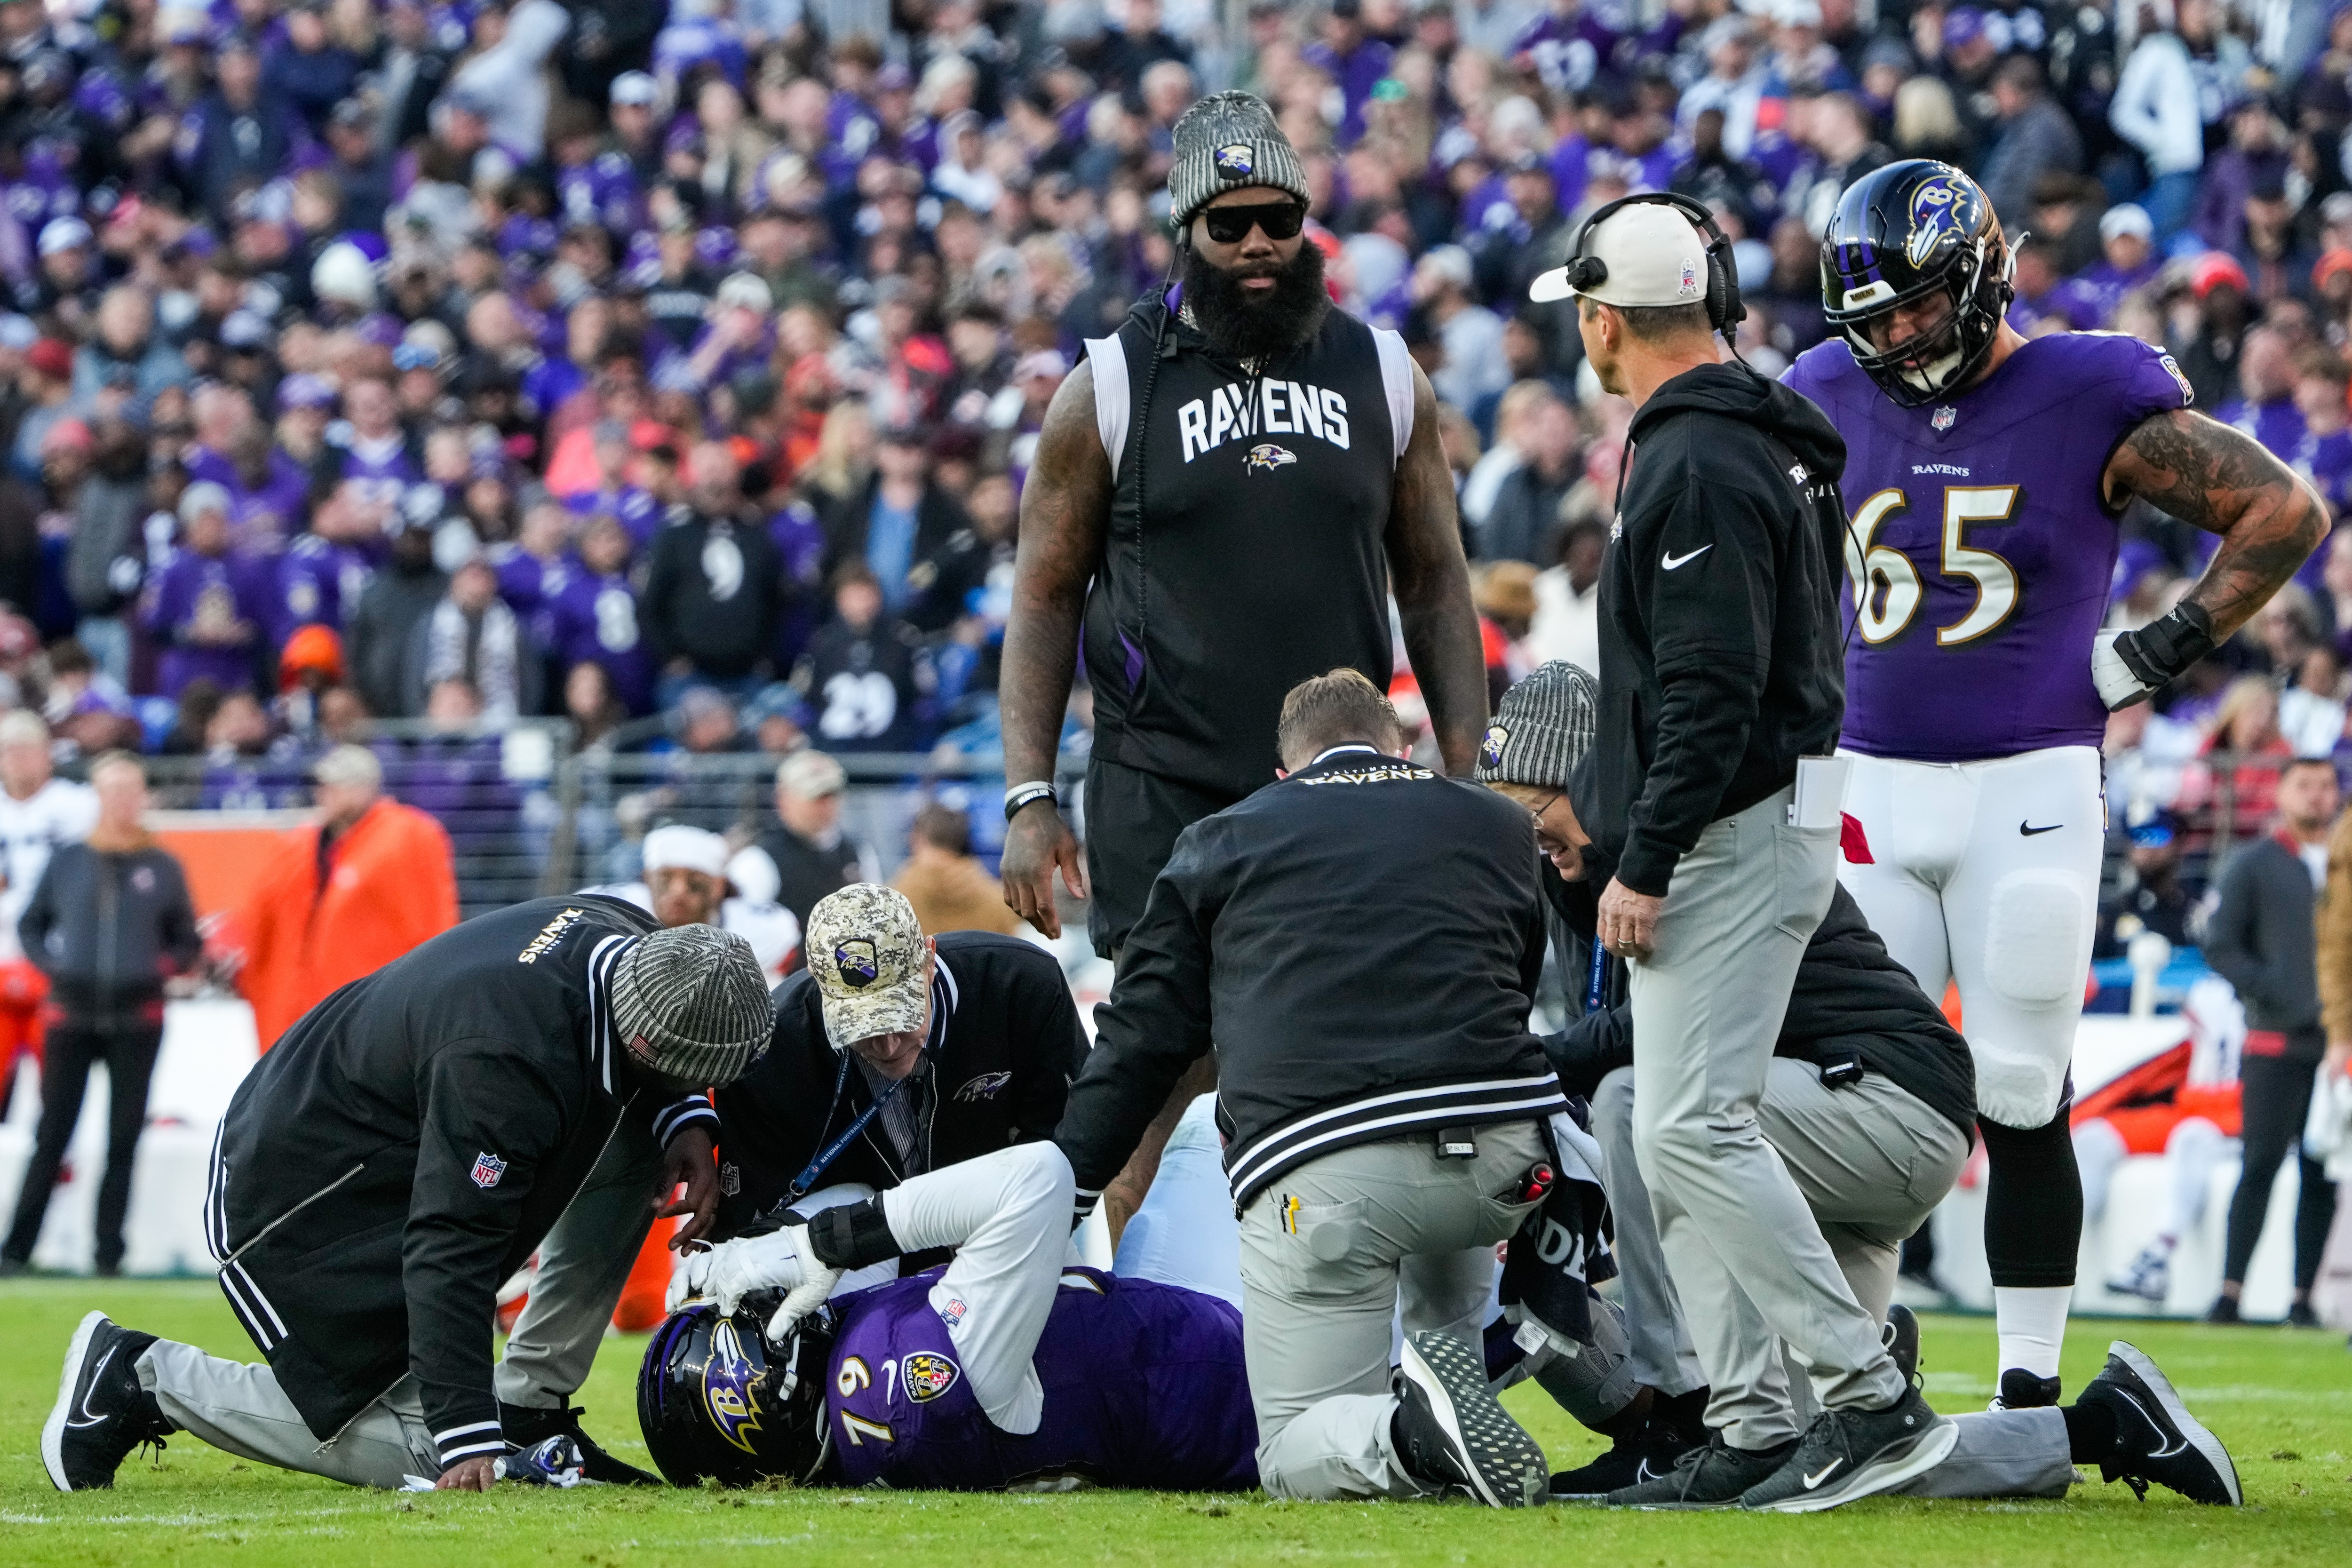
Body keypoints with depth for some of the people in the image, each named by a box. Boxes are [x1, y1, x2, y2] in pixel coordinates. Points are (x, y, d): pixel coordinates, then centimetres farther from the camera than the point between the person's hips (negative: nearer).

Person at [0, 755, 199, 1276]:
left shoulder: (162, 867, 3)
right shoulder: (68, 862, 5)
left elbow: (189, 944, 9)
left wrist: (158, 968, -9)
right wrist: (51, 964, -3)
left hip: (137, 1022, 0)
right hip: (73, 1017, 0)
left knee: (123, 1140, 3)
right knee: (52, 1136, -1)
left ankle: (109, 1252, 8)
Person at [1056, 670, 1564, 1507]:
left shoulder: (1219, 842, 19)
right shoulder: (1496, 826, 24)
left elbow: (1141, 1038, 16)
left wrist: (1061, 1190, 21)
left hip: (1313, 1168, -3)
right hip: (1500, 1157, 3)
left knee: (1296, 1460, 9)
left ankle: (1414, 1433, -23)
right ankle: (1452, 1367, 15)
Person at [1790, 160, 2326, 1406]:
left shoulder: (2092, 400, -5)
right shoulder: (1832, 403, 8)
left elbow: (2286, 511, -1)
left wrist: (2166, 651, -4)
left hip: (2028, 787, -4)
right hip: (1871, 788, 4)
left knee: (2019, 1101, -2)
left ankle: (2029, 1385, 5)